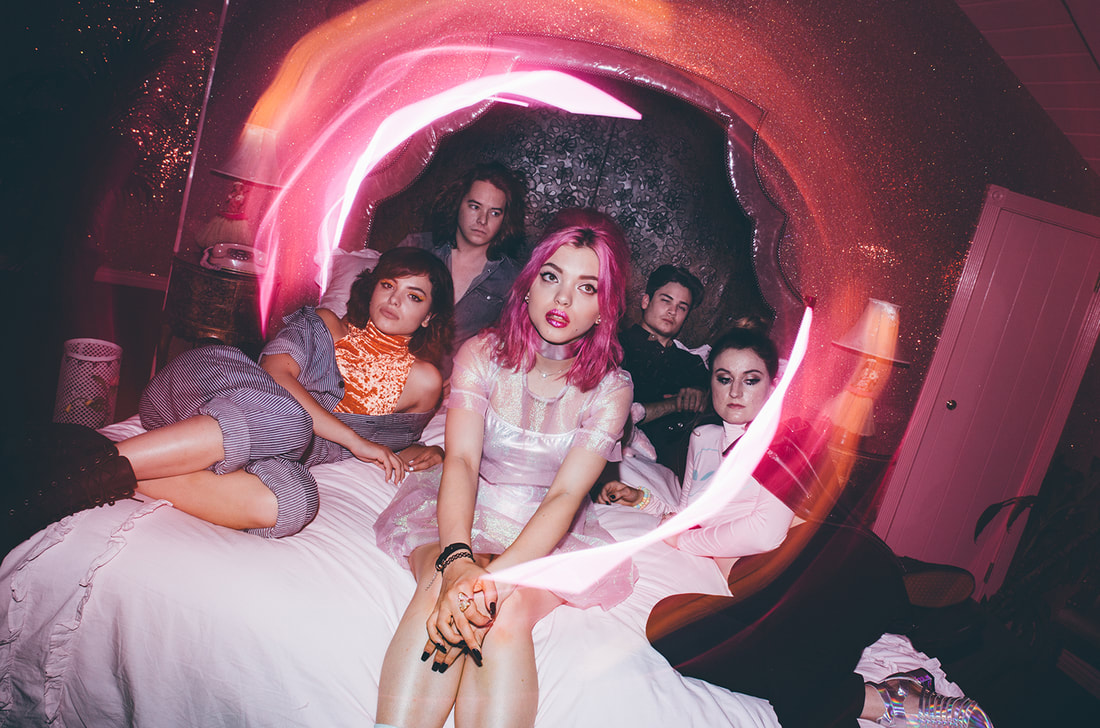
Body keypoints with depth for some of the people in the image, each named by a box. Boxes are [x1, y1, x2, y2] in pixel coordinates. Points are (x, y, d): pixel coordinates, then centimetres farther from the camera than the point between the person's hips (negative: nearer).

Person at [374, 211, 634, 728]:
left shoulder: (610, 389, -9)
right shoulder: (482, 355, -7)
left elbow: (565, 496, -18)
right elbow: (460, 461, -19)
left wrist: (495, 577, -34)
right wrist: (456, 560, -38)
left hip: (547, 532, 0)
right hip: (461, 515, 1)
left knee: (506, 613, -30)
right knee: (443, 588, -31)